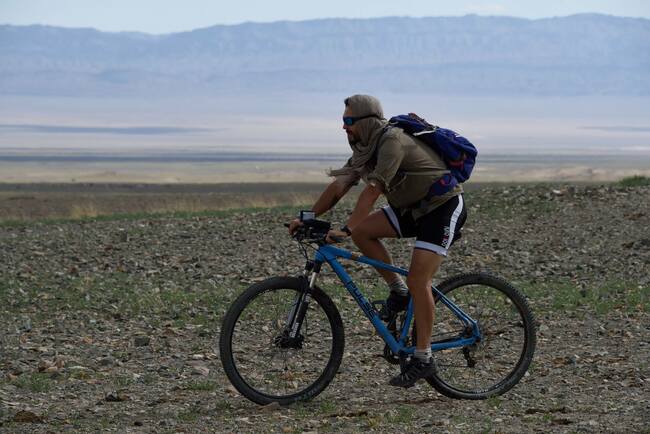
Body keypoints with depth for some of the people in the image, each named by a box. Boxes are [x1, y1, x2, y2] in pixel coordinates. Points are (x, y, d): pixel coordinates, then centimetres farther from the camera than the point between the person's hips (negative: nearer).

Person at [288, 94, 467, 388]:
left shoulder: (392, 142, -25)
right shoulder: (366, 148, 3)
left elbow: (372, 190, -32)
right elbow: (339, 186, 3)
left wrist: (346, 229, -38)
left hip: (443, 207, -9)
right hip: (413, 207, 9)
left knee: (418, 280, -17)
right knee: (363, 231, -10)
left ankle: (423, 359, -10)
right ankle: (398, 292, 4)